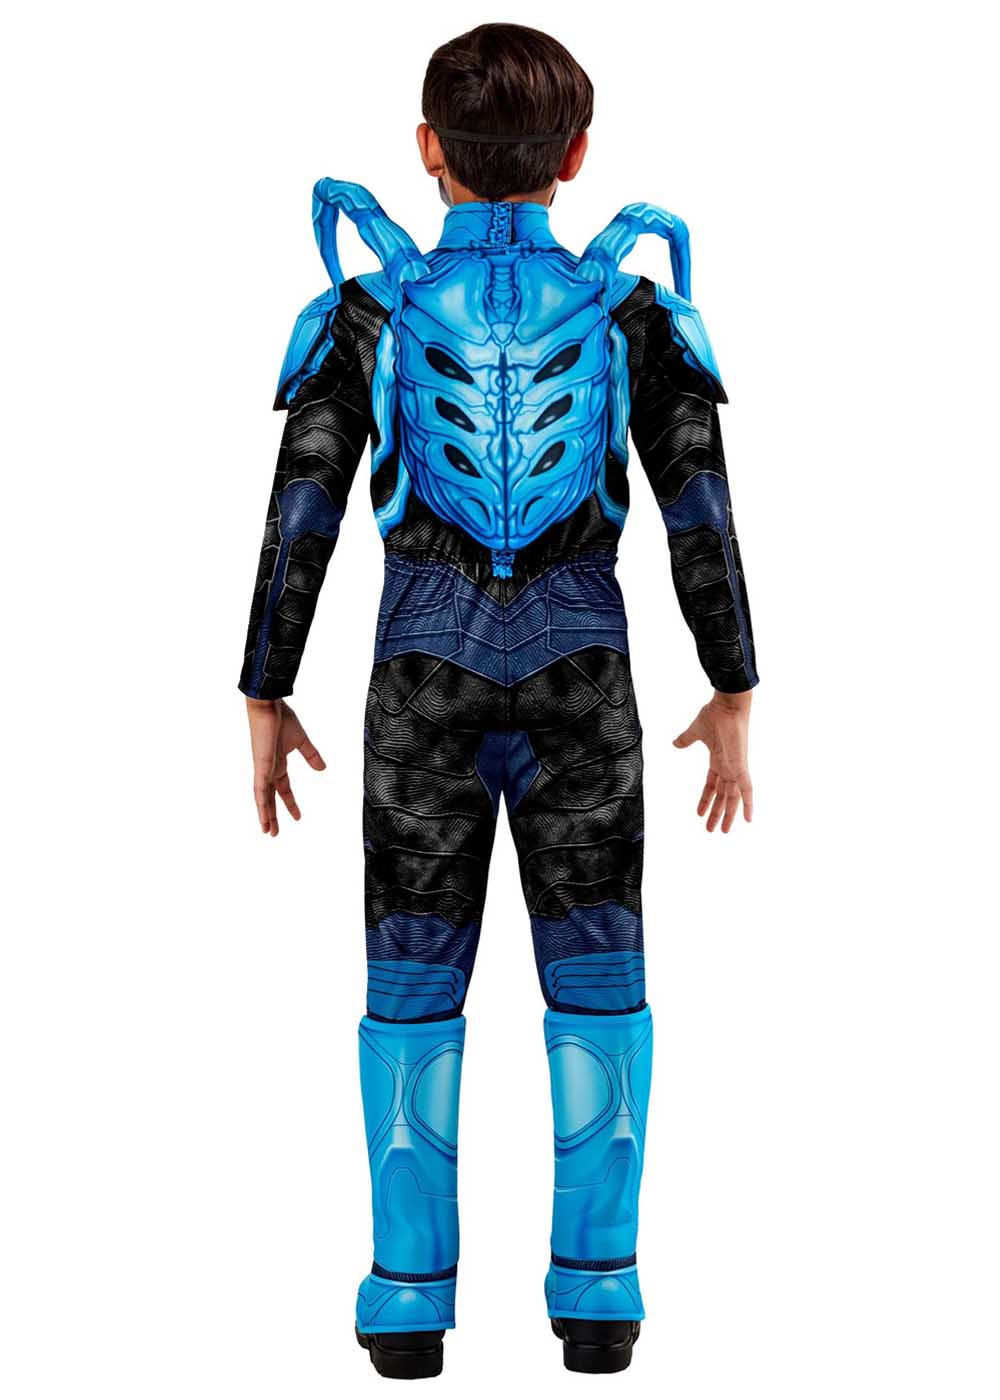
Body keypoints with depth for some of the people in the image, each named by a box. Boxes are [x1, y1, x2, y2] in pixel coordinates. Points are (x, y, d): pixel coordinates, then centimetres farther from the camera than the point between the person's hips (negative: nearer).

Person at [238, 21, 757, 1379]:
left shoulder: (368, 313, -3)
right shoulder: (631, 311, -1)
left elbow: (298, 520, -4)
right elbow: (703, 517, -2)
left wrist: (266, 702, 5)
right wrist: (733, 698, 6)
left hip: (425, 671, 0)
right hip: (579, 669, 0)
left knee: (413, 977, 8)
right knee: (597, 974, 8)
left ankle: (410, 1297, 7)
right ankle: (596, 1292, 6)